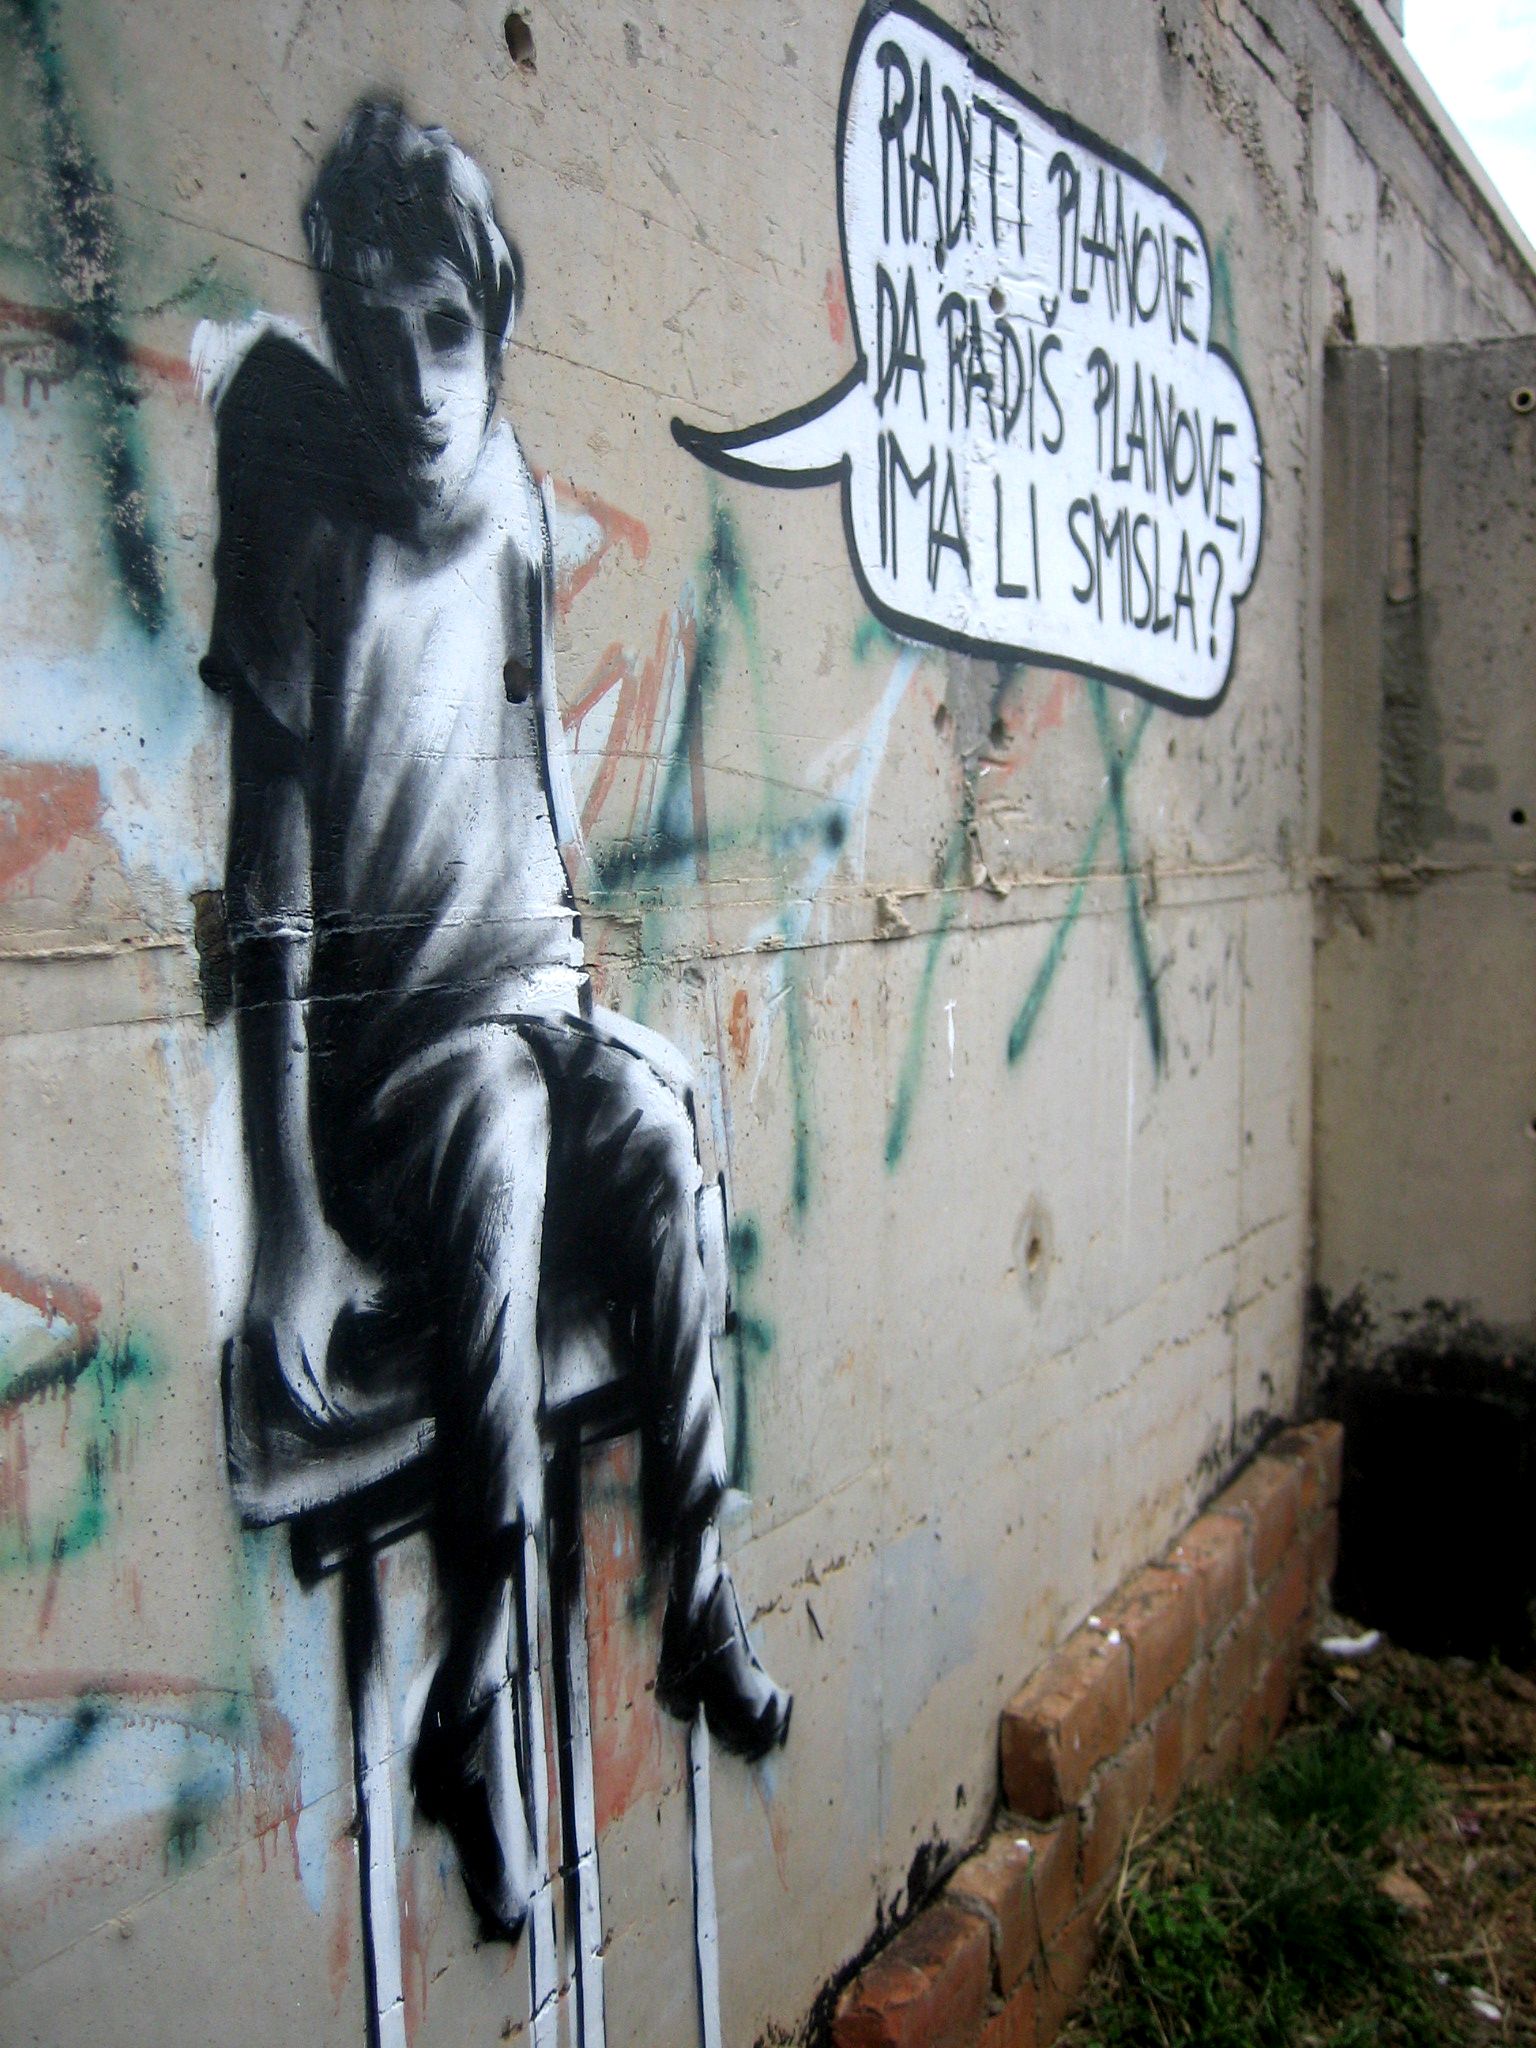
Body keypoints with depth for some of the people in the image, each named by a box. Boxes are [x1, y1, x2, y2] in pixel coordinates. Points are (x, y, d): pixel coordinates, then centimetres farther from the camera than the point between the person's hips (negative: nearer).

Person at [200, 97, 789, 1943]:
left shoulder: (517, 521, 8)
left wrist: (579, 1003, 8)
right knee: (496, 1112, -35)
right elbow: (271, 913, -15)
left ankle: (693, 1587, -14)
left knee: (650, 1118, -27)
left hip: (532, 996, 4)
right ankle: (479, 1690, -27)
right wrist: (292, 1229, -22)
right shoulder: (307, 554, -8)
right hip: (379, 1035, -4)